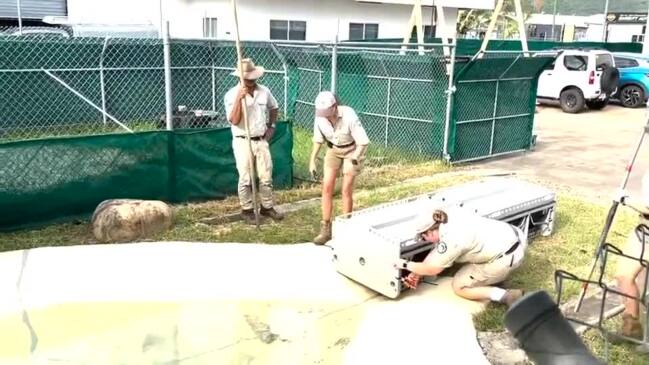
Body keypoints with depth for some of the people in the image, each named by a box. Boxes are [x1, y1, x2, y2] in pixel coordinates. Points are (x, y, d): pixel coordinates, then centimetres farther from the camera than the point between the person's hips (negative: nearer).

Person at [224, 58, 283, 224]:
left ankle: (267, 207, 25)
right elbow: (234, 121, -21)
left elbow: (273, 108, 23)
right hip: (243, 142, -4)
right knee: (245, 179, 2)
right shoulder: (232, 94, -11)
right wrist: (239, 98, -28)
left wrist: (271, 126, 14)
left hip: (261, 141, 4)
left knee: (266, 177, 10)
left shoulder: (264, 91, 2)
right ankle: (247, 210, 15)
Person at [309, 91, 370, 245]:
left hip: (352, 150, -4)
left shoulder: (349, 116, -30)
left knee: (346, 190, -6)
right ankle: (326, 229, 3)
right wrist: (312, 160, -2)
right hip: (333, 150, 4)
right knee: (327, 187, -6)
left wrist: (352, 161, -26)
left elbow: (363, 142, -23)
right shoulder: (320, 117, -16)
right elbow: (318, 140, 2)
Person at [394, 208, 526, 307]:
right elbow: (436, 250, 11)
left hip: (509, 257, -9)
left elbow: (432, 269, -10)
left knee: (459, 287, 3)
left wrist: (406, 265, 3)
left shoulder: (451, 240, -22)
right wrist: (416, 274, 10)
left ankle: (507, 296, -9)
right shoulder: (450, 216, 2)